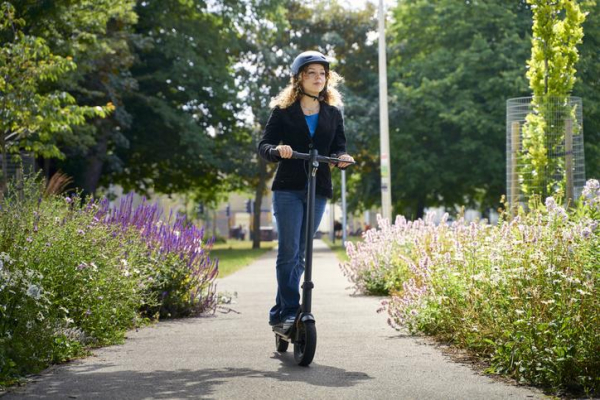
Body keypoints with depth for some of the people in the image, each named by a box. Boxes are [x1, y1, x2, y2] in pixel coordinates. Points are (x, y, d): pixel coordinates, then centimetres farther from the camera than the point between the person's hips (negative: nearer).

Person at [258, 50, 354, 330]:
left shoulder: (333, 113, 12)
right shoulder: (283, 111, 3)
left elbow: (338, 147, 8)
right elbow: (264, 145, -1)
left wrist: (342, 158, -15)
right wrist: (277, 150, -23)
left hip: (318, 191, 3)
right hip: (288, 189, -3)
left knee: (300, 254, 6)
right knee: (289, 251, -13)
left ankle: (279, 312, 14)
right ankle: (290, 311, -10)